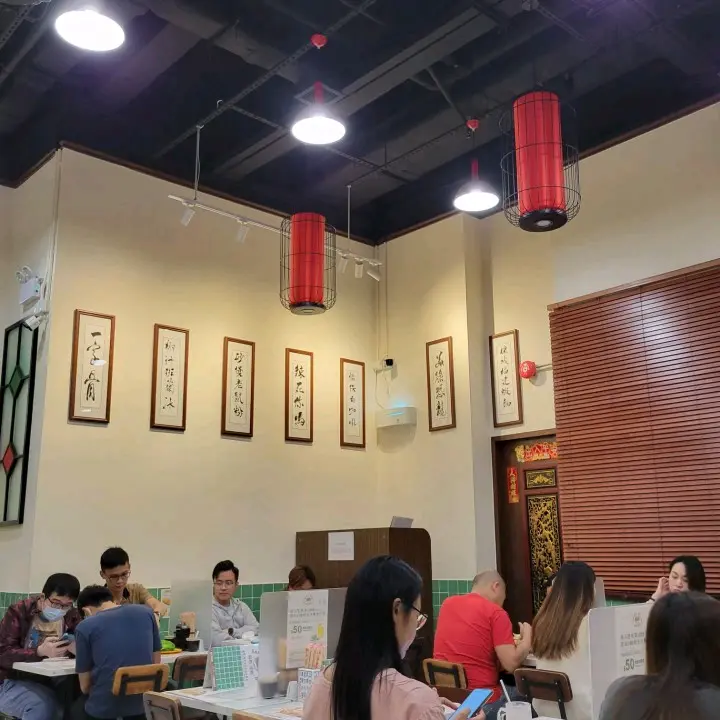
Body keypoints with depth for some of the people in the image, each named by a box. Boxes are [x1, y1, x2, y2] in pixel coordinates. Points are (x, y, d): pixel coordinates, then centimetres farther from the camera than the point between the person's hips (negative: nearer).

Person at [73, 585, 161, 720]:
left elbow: (85, 686, 3)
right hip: (143, 703, 2)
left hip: (103, 707, -2)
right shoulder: (146, 612, 5)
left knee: (79, 708, 29)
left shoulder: (85, 627, -2)